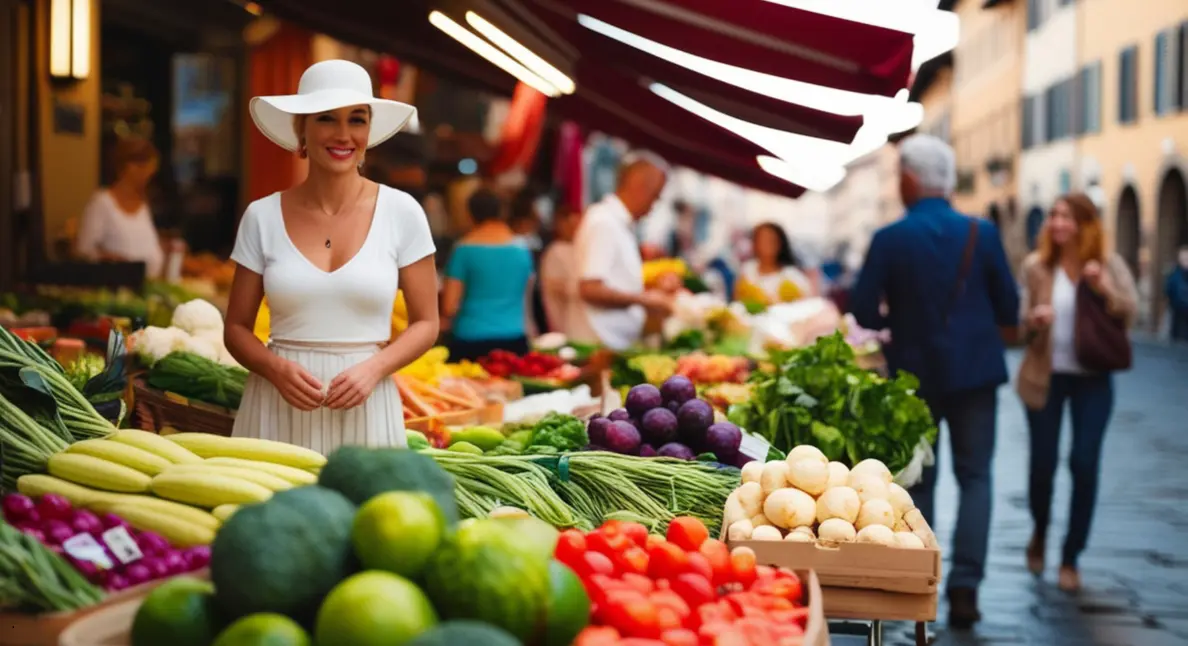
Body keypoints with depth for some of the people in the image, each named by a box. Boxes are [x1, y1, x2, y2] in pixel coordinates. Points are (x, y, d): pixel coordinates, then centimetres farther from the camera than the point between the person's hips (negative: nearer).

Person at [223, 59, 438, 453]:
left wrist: (374, 369, -13)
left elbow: (425, 323, 4)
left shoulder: (401, 212, -1)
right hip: (278, 409, 0)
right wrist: (276, 368, -14)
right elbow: (237, 327, 6)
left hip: (364, 409, 0)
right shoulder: (262, 217, 1)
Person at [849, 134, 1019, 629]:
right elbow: (1010, 310, -2)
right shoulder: (982, 233, -6)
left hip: (915, 372, 0)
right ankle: (964, 587, -3)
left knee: (918, 480, 13)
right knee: (975, 477, 8)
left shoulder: (889, 240, -10)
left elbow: (863, 313, -8)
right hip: (975, 370, 0)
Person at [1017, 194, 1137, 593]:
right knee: (1043, 462, 3)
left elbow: (1131, 313, -7)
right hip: (1046, 377, 0)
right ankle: (1039, 532, 34)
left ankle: (1071, 559, 8)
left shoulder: (1109, 264, -2)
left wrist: (1105, 290, -24)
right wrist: (1033, 321, -21)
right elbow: (1020, 323, 2)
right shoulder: (1036, 266, -1)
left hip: (1092, 379, 0)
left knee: (1085, 465, -6)